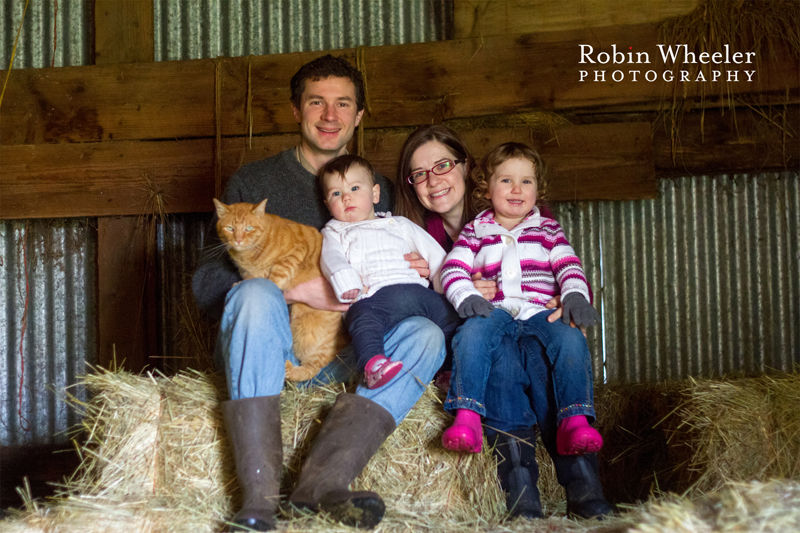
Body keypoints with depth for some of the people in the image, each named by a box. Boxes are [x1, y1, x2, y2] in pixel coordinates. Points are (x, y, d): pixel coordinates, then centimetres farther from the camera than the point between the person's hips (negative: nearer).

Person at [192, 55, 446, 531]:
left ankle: (323, 482, -41)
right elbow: (207, 281, -2)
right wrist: (296, 291, -16)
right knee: (257, 294, -35)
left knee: (426, 335, -23)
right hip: (266, 349, -2)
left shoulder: (379, 189, 17)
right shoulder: (253, 182, 7)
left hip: (341, 357, 3)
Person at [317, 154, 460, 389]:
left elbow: (435, 255, 27)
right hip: (375, 296, -4)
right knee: (362, 317, -37)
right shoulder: (334, 232, 28)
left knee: (451, 314, -17)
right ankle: (372, 363, -54)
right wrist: (345, 281, -19)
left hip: (416, 289, 4)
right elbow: (332, 258, 5)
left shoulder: (400, 224, 34)